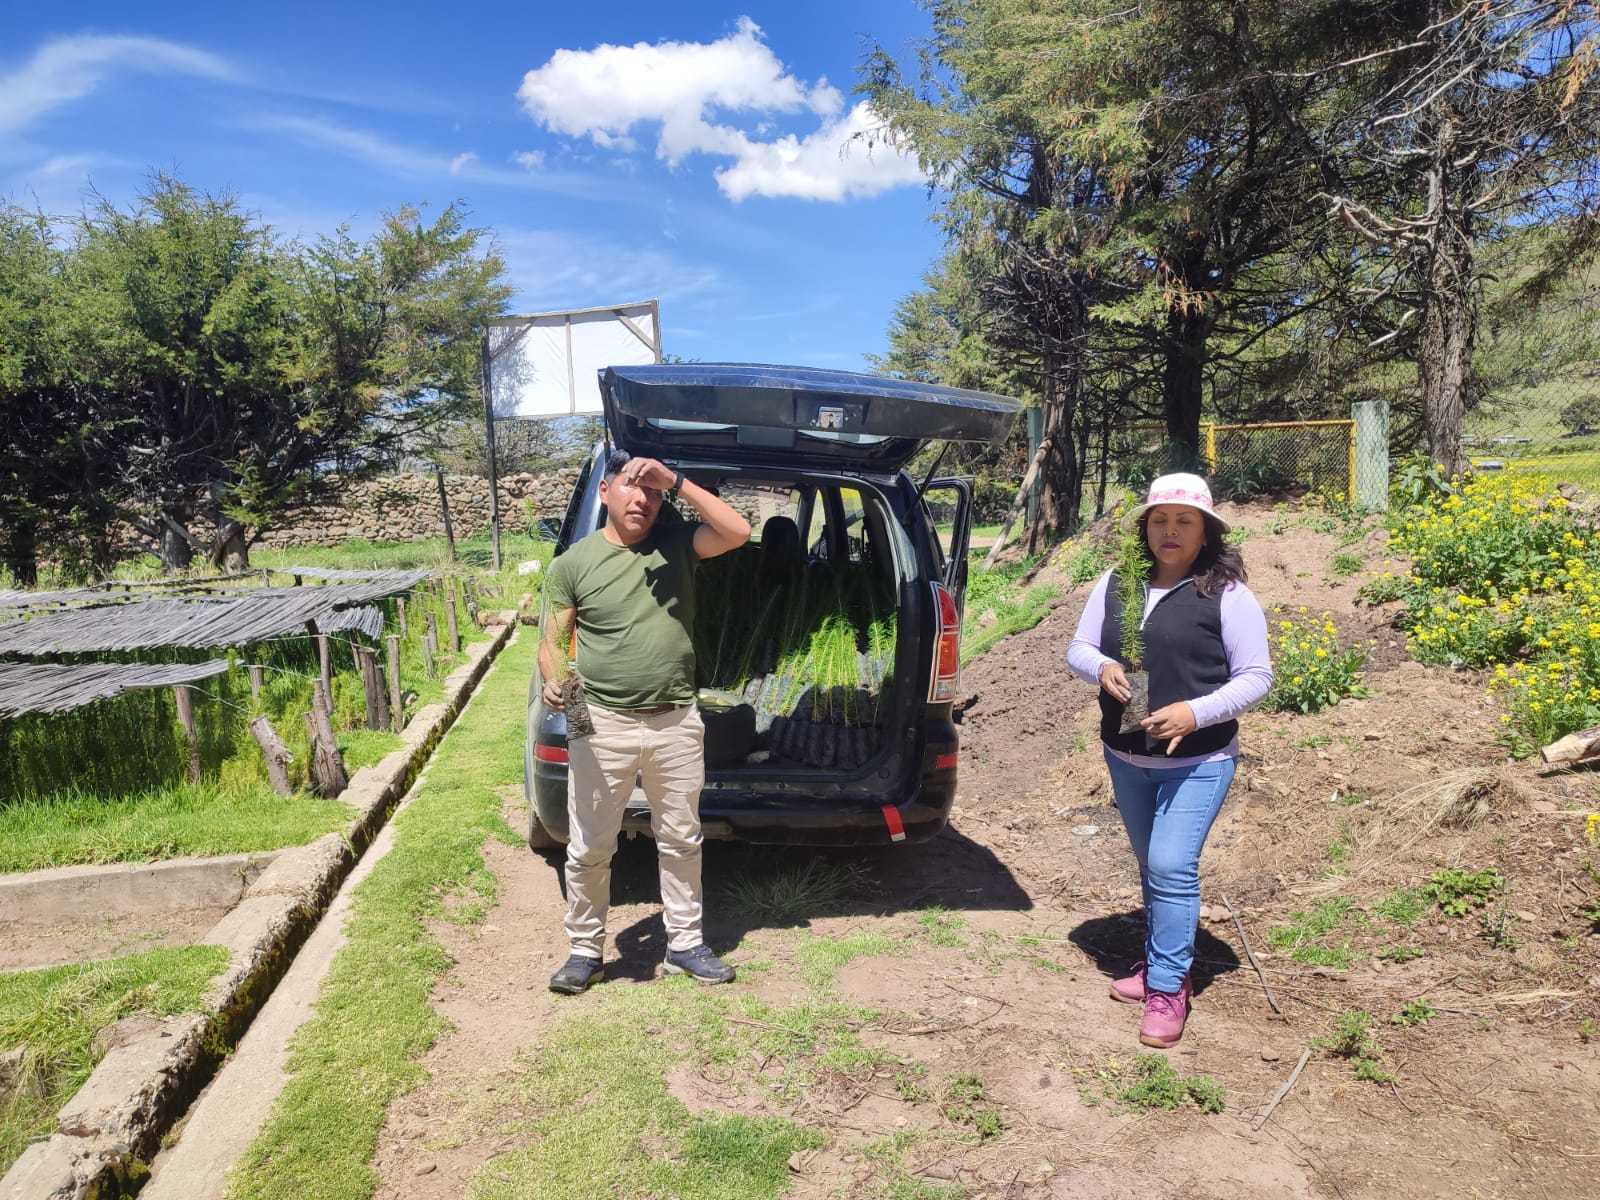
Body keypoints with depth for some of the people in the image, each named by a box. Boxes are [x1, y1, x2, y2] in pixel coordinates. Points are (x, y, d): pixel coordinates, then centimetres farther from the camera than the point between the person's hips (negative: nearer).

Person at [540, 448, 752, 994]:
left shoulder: (676, 541, 2)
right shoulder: (573, 563, -2)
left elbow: (738, 531, -13)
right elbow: (553, 641, 0)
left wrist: (676, 480, -16)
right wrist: (553, 680, -22)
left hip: (677, 723, 2)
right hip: (603, 724, -1)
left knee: (680, 841, 15)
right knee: (589, 847, 7)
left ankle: (685, 944, 31)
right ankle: (586, 950, 27)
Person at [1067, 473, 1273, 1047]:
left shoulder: (1227, 595, -9)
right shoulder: (1116, 583, 4)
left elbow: (1255, 676, -8)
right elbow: (1079, 647, 8)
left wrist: (1196, 713, -22)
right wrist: (1101, 668, -16)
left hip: (1198, 760, -5)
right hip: (1126, 757, 5)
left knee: (1171, 867, -10)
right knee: (1152, 865, 18)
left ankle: (1167, 988, 4)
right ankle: (1160, 961, 34)